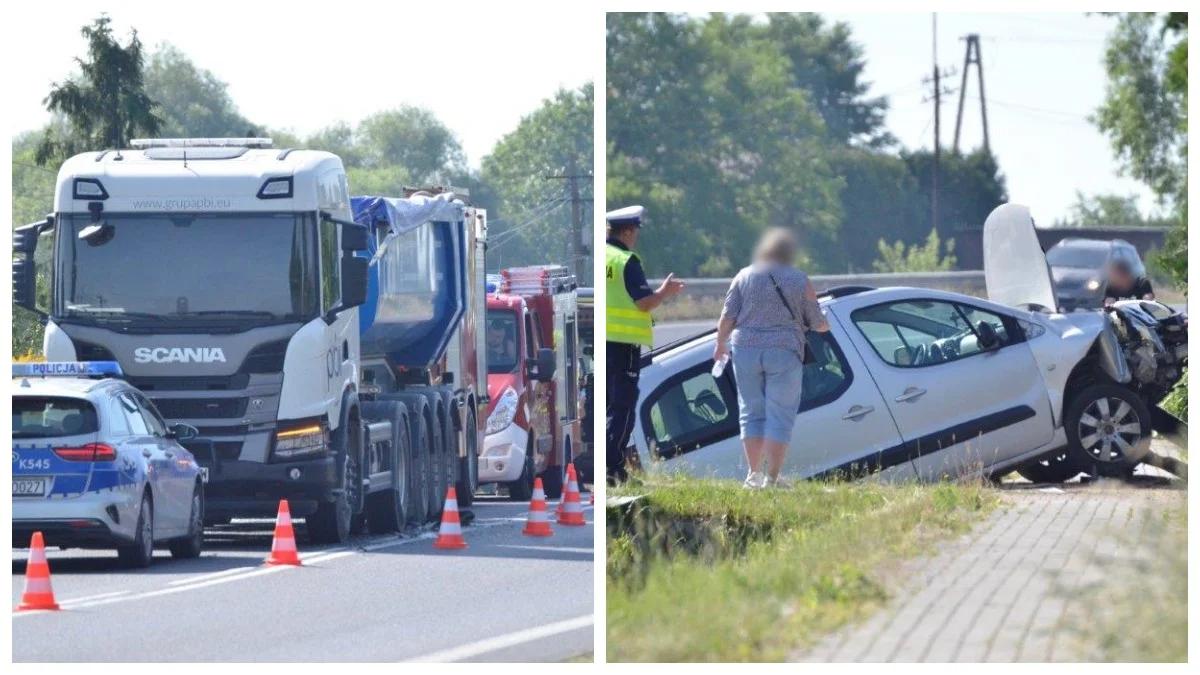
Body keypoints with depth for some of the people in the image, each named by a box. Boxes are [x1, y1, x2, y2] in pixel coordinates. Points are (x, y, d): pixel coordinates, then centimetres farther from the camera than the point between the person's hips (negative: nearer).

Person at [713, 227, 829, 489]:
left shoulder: (745, 276, 6)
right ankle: (772, 477, -4)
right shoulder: (799, 281, 2)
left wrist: (721, 345, 17)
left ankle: (753, 473, 7)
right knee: (779, 417, 0)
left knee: (752, 413, 11)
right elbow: (816, 322, 6)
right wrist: (824, 326, 29)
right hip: (784, 352, -2)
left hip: (746, 350, 2)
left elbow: (727, 317, 3)